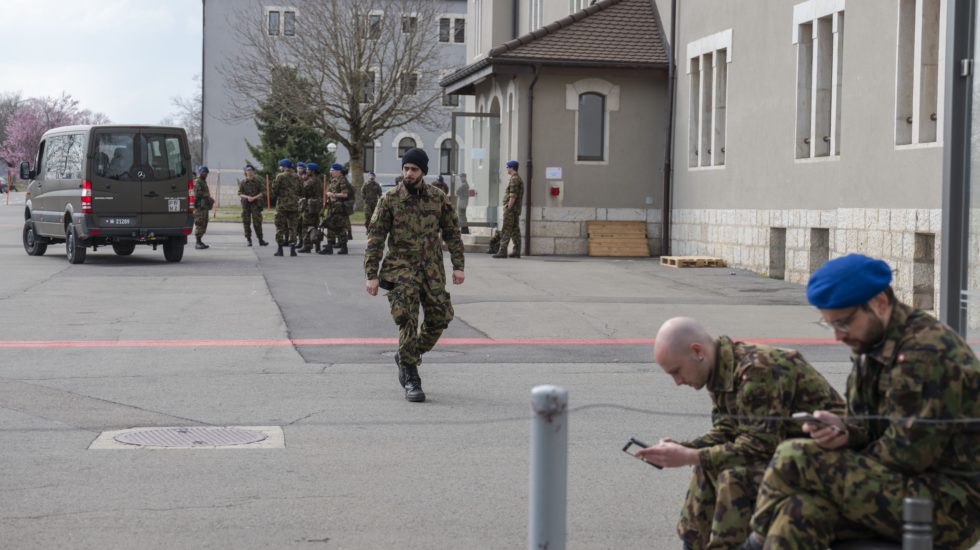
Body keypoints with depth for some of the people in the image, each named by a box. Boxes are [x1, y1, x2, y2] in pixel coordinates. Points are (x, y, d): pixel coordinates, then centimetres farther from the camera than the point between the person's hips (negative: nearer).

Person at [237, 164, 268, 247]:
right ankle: (248, 240, 7)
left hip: (255, 204, -2)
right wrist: (247, 197, -14)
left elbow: (262, 193, 3)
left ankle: (260, 240, -6)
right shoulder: (242, 182, 8)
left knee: (257, 223, -9)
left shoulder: (258, 181, 6)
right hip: (245, 204, 2)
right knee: (246, 223, 0)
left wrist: (254, 198, -12)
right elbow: (240, 194, 4)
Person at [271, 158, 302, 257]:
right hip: (294, 204, 4)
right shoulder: (296, 177, 6)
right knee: (293, 227, 7)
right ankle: (292, 248, 3)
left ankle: (280, 249, 2)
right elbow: (300, 190, 9)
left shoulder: (280, 176, -7)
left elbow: (274, 190, -9)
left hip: (282, 204, -4)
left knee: (280, 227, 3)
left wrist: (278, 194, 11)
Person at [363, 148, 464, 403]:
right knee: (408, 322, -11)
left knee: (439, 318, 2)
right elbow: (375, 238, -3)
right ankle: (411, 380, -2)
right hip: (402, 268, -3)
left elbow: (452, 233, 12)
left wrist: (458, 266, 4)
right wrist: (371, 275, -8)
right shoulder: (389, 200, -3)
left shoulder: (438, 198, 5)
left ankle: (406, 356, 26)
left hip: (432, 270, 3)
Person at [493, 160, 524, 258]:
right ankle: (516, 252, 9)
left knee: (506, 231, -10)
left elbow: (513, 196, -20)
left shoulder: (514, 179, -14)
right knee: (515, 230, 9)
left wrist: (508, 208, -18)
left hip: (511, 209, -10)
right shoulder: (519, 179, 18)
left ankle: (503, 251, -13)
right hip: (516, 210, 10)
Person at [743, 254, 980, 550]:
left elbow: (910, 453, -21)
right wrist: (845, 431, -6)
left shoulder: (927, 353, -19)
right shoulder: (874, 343, 11)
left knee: (794, 459, -18)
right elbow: (869, 424, 18)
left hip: (950, 502, -9)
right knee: (800, 512, -17)